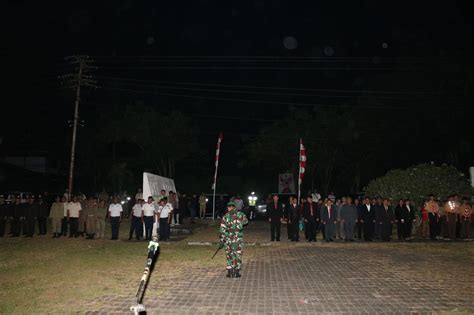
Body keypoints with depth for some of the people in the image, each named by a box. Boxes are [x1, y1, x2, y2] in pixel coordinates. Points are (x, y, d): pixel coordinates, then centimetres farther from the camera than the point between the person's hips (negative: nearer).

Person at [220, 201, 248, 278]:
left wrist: (222, 239, 2)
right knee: (238, 254, 9)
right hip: (238, 238, 0)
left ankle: (230, 272, 10)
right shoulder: (240, 215, 1)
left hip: (229, 238, 0)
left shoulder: (225, 216, -2)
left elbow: (222, 229, -5)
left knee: (229, 255, 10)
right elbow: (246, 221, 20)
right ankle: (237, 272, 10)